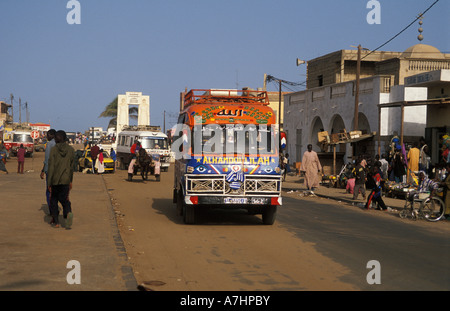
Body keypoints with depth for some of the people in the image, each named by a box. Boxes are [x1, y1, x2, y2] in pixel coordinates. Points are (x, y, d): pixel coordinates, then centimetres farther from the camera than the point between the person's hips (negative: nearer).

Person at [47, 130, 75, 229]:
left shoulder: (54, 149, -8)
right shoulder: (71, 150, 1)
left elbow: (51, 167, -10)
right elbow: (71, 166, 7)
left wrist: (49, 183, -7)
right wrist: (71, 181, 16)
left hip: (55, 180, -2)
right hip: (65, 180, 2)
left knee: (53, 200, 15)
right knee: (64, 199, 11)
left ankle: (55, 221, 16)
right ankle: (68, 213, -19)